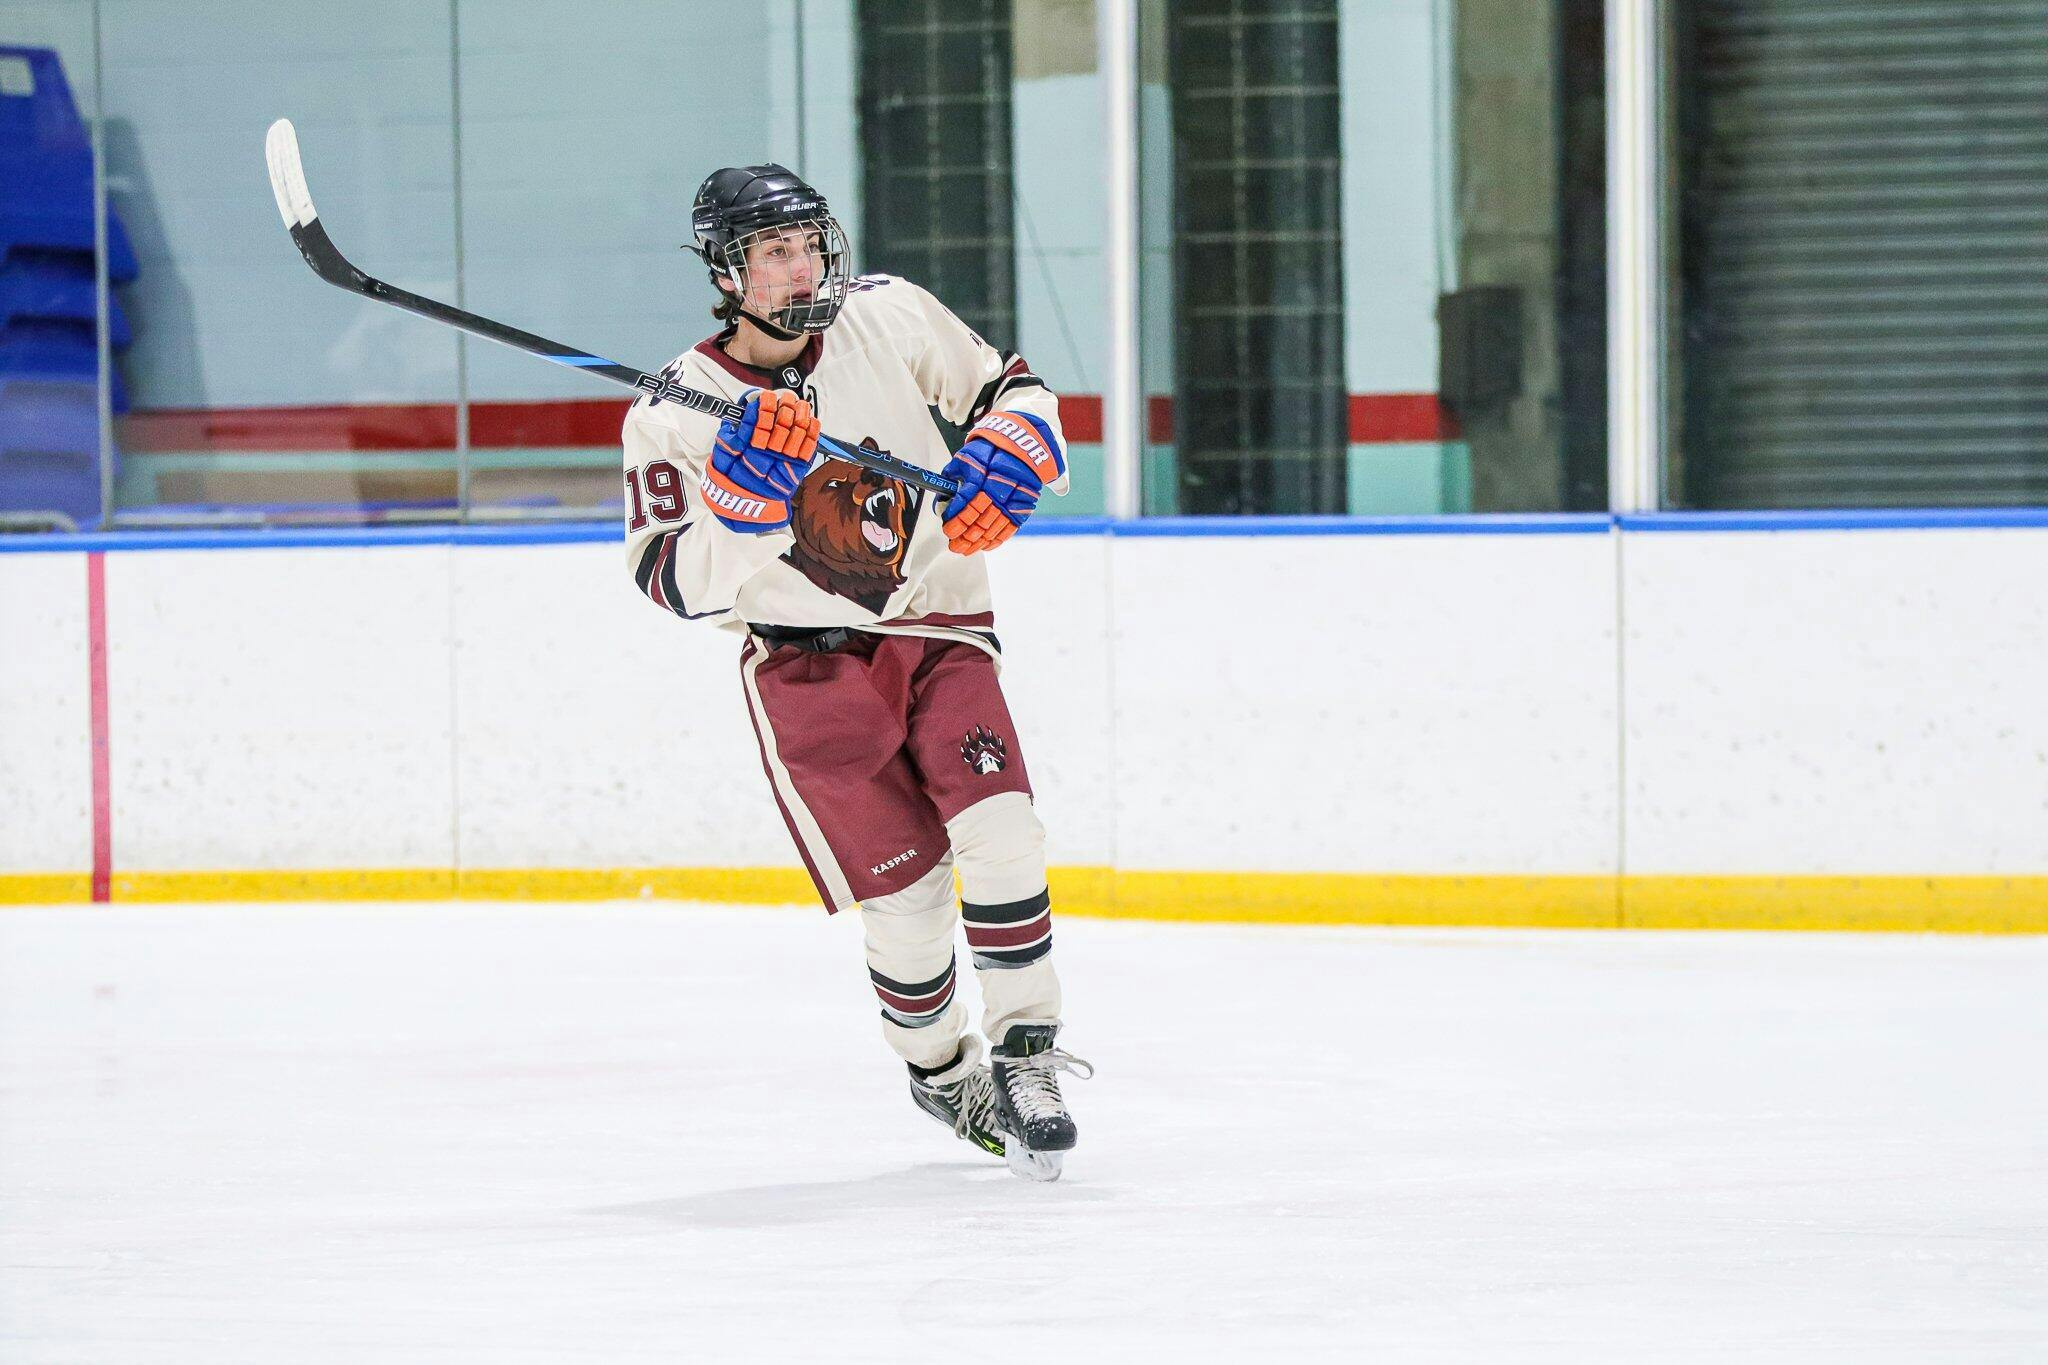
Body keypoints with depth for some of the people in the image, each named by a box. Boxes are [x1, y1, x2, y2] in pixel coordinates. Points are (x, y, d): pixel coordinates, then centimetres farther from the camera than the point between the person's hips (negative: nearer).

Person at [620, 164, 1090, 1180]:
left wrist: (1004, 458, -13)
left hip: (940, 636, 2)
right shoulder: (675, 417, -9)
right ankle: (942, 1076, 18)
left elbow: (1012, 391, 8)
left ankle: (1024, 1055, -5)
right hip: (807, 665, -2)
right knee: (902, 884, -8)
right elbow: (674, 580, -13)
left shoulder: (888, 318, -3)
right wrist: (737, 497, -29)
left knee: (996, 831, -18)